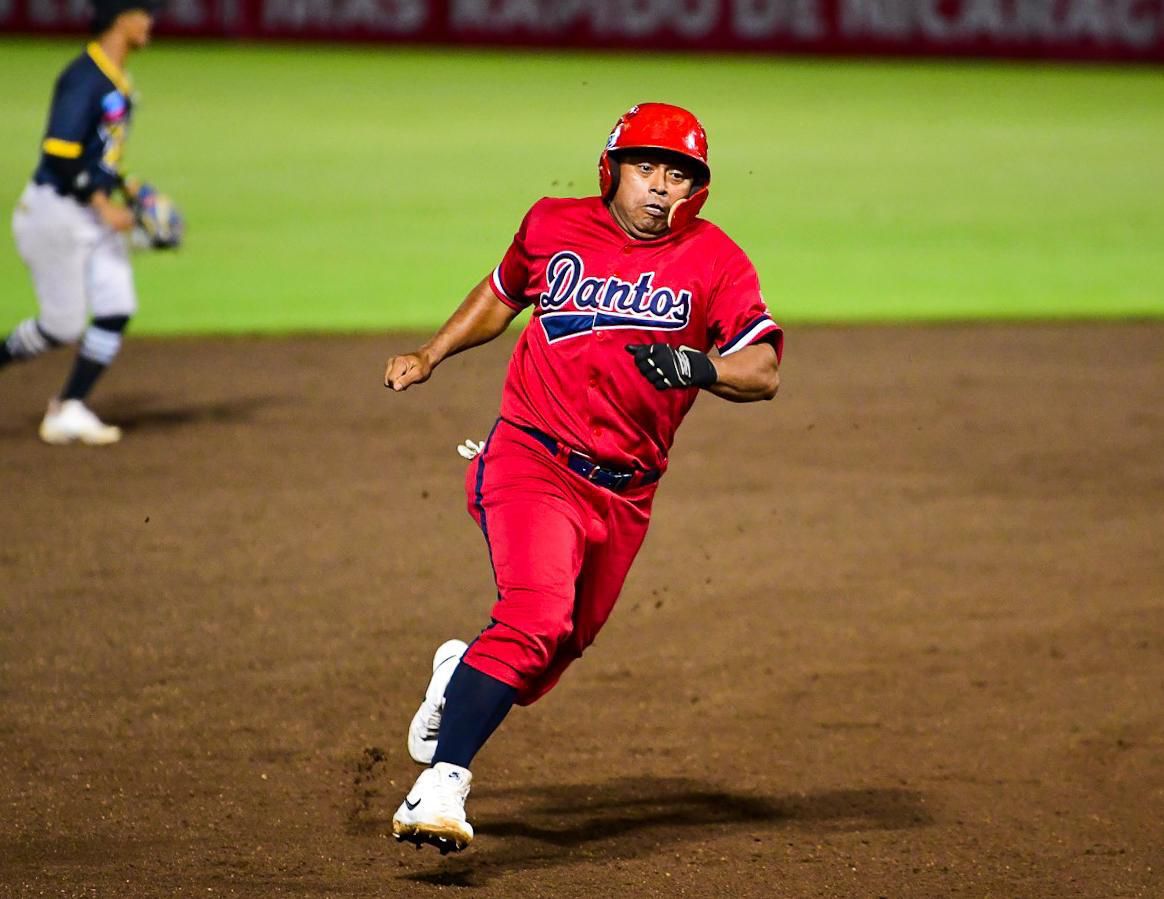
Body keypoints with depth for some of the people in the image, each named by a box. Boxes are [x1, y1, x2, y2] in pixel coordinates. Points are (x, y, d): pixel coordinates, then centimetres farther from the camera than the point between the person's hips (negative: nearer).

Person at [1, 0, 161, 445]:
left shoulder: (118, 82, 11)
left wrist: (128, 188, 10)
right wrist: (104, 205, -21)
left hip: (95, 215, 9)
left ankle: (69, 409, 2)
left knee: (116, 309, -3)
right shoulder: (84, 76, -19)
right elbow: (59, 154, -24)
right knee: (63, 325, -3)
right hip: (57, 211, -9)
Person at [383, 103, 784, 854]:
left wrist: (699, 367, -28)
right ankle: (442, 783, -26)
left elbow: (765, 373, -9)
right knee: (537, 618, -25)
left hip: (624, 493, 3)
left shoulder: (714, 261, 0)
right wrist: (429, 357, 21)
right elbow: (503, 293, 25)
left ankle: (463, 677, 45)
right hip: (532, 458, -3)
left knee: (557, 649, 11)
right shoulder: (553, 227, 4)